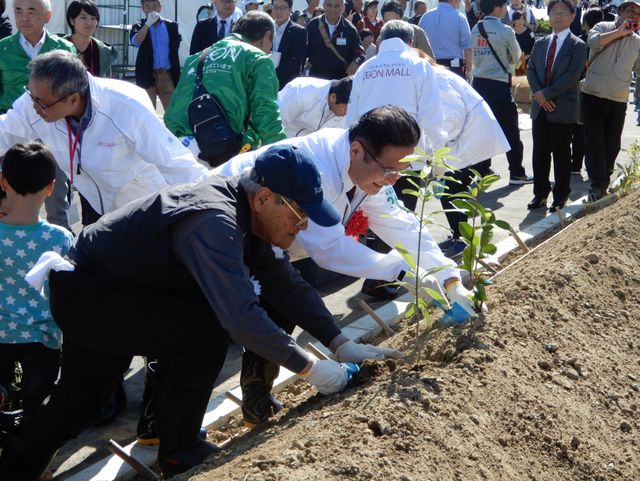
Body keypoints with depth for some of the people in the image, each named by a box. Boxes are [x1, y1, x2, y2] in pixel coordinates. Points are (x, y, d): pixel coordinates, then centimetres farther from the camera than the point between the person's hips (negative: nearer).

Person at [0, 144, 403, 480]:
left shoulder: (250, 213, -3)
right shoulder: (215, 223, -33)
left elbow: (287, 285, 2)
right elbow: (240, 316, -39)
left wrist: (342, 345, -3)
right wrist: (309, 368, -30)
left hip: (101, 291, 10)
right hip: (84, 295, -9)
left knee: (76, 403, 18)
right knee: (207, 327, -20)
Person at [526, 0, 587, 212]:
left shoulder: (578, 45, -4)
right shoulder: (540, 44, 13)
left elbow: (573, 76, -13)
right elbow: (530, 70, 7)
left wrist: (547, 93, -16)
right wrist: (539, 94, -10)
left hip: (563, 109, -5)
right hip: (540, 107, 5)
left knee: (561, 153, 2)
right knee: (540, 152, 8)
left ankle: (560, 196, 12)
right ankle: (540, 193, 19)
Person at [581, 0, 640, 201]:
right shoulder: (603, 27, 4)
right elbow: (593, 42, -18)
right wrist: (619, 32, -13)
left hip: (618, 101, 2)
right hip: (593, 96, -2)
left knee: (612, 145, 7)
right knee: (594, 141, -6)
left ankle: (604, 182, 22)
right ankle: (597, 184, -6)